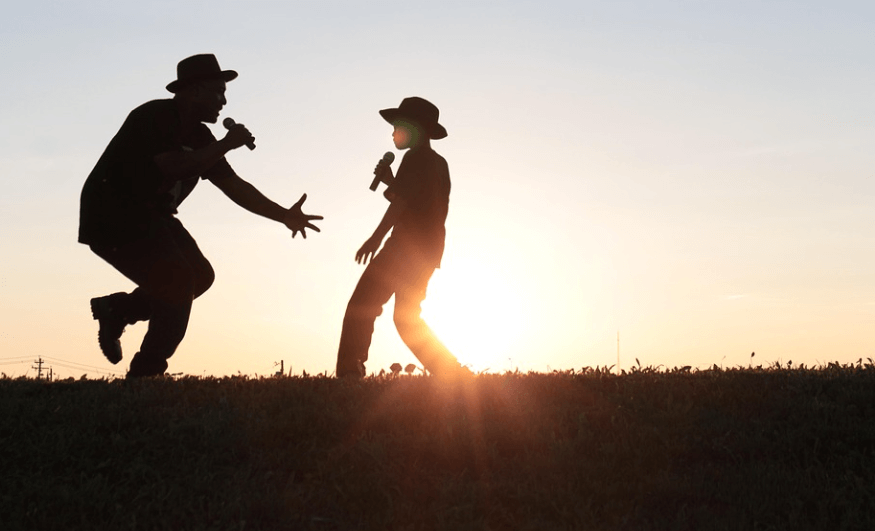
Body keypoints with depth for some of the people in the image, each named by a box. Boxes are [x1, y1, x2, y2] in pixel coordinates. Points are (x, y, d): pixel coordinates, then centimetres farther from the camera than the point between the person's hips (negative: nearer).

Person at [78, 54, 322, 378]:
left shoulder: (199, 137, 7)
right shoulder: (153, 118, -18)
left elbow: (233, 185, 7)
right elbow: (174, 167, -34)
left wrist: (284, 216, -1)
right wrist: (226, 145, -25)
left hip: (149, 217, 9)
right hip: (111, 217, -9)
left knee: (199, 276, 2)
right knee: (178, 281, -18)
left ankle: (116, 309, 13)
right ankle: (145, 373, -8)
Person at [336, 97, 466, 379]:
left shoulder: (416, 158, -7)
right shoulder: (438, 163, 20)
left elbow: (402, 201, -20)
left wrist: (376, 237, -26)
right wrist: (391, 182, 18)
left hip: (408, 247, -10)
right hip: (429, 250, 10)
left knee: (361, 307, -11)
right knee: (407, 318, 17)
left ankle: (349, 372, -20)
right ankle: (452, 374, 10)